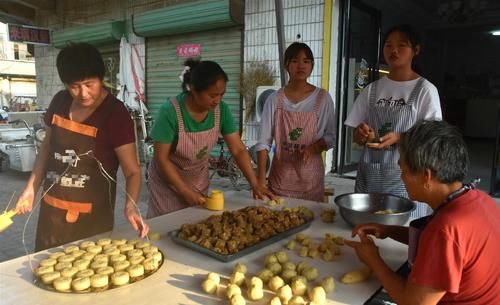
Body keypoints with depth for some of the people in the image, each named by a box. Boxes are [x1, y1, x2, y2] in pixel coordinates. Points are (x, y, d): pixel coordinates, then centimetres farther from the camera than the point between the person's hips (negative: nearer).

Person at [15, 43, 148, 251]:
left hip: (92, 215, -5)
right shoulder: (59, 102, -2)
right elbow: (47, 147, 12)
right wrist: (31, 188, 6)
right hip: (51, 211, 5)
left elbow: (132, 171, -17)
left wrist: (130, 206, -33)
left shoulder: (116, 114, -18)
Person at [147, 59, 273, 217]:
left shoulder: (221, 110, -16)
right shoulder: (170, 112, -28)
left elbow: (238, 149, -12)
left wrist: (254, 184, -21)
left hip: (199, 180, 4)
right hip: (168, 182, -4)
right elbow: (161, 157, -22)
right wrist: (185, 191, -22)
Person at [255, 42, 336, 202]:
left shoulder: (323, 98, -3)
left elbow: (331, 137, 3)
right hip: (280, 174, 0)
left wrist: (314, 148, -18)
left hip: (310, 176, 0)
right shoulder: (274, 99, -3)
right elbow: (263, 142, -5)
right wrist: (261, 179, -13)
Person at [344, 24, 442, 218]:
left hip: (405, 177, -3)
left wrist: (398, 138, -21)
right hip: (369, 175, 3)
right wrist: (361, 133, -13)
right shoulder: (372, 89, 8)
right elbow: (356, 137, 10)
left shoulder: (425, 89, -3)